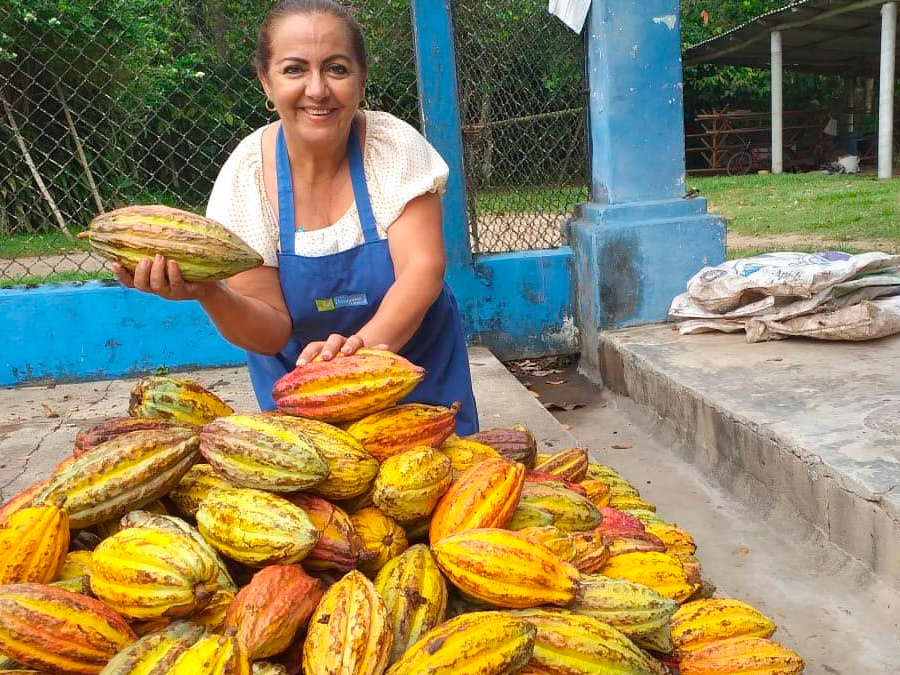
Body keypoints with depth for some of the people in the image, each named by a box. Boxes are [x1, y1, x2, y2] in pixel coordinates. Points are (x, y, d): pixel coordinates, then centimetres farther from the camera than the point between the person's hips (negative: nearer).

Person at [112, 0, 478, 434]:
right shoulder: (246, 177, -17)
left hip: (419, 364, 0)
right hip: (299, 380, 1)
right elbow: (271, 329, -18)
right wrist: (208, 294, -39)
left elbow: (422, 268, -26)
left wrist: (366, 342, -45)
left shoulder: (395, 145, -18)